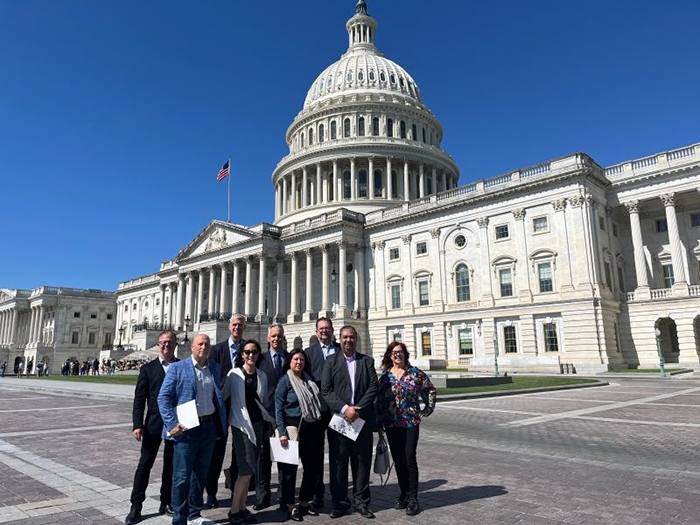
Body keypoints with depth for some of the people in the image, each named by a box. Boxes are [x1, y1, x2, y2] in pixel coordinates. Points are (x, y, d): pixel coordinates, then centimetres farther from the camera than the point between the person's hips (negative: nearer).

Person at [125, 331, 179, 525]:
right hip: (154, 424, -1)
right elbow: (139, 399, -2)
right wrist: (138, 425, -10)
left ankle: (166, 502, 23)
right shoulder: (148, 369, 2)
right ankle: (136, 507, 13)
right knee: (145, 464, 3)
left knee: (171, 465, 11)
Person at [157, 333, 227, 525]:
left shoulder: (214, 368, 8)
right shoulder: (178, 368, -5)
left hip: (209, 426, 5)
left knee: (200, 474, 16)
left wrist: (221, 426, 9)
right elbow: (163, 398, -7)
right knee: (182, 476, 1)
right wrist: (172, 424, -16)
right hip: (186, 428, -5)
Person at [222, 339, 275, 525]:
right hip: (241, 424, -4)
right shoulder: (234, 374, -6)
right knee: (246, 470, -8)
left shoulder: (262, 376, 6)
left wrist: (269, 423, 15)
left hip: (258, 423, 4)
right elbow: (222, 396, -2)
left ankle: (242, 508, 20)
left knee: (248, 470, 9)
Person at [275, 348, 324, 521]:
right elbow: (278, 408, -9)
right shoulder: (285, 381, -5)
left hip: (312, 428, 6)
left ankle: (304, 503, 24)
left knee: (313, 467, 9)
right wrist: (282, 432, -16)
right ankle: (290, 506, 17)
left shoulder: (310, 380, 12)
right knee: (290, 468, 3)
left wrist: (320, 426, 8)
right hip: (293, 428, -6)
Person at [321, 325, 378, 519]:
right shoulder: (331, 361, 4)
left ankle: (361, 502, 20)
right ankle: (340, 502, 17)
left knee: (362, 460, 7)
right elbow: (326, 390, -4)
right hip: (338, 417, -1)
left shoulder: (367, 361, 8)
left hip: (362, 418, 1)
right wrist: (344, 408, -15)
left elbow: (373, 387, 0)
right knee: (338, 461, 5)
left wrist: (357, 409, -11)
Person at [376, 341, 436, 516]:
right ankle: (404, 493, 24)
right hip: (391, 423, 3)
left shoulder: (415, 373, -2)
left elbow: (430, 390, 7)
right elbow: (379, 399, 9)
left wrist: (426, 410, 4)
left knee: (409, 458, -7)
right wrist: (379, 422, 6)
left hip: (411, 422, -3)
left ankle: (412, 497, 4)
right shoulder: (385, 375, 5)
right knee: (398, 459, 9)